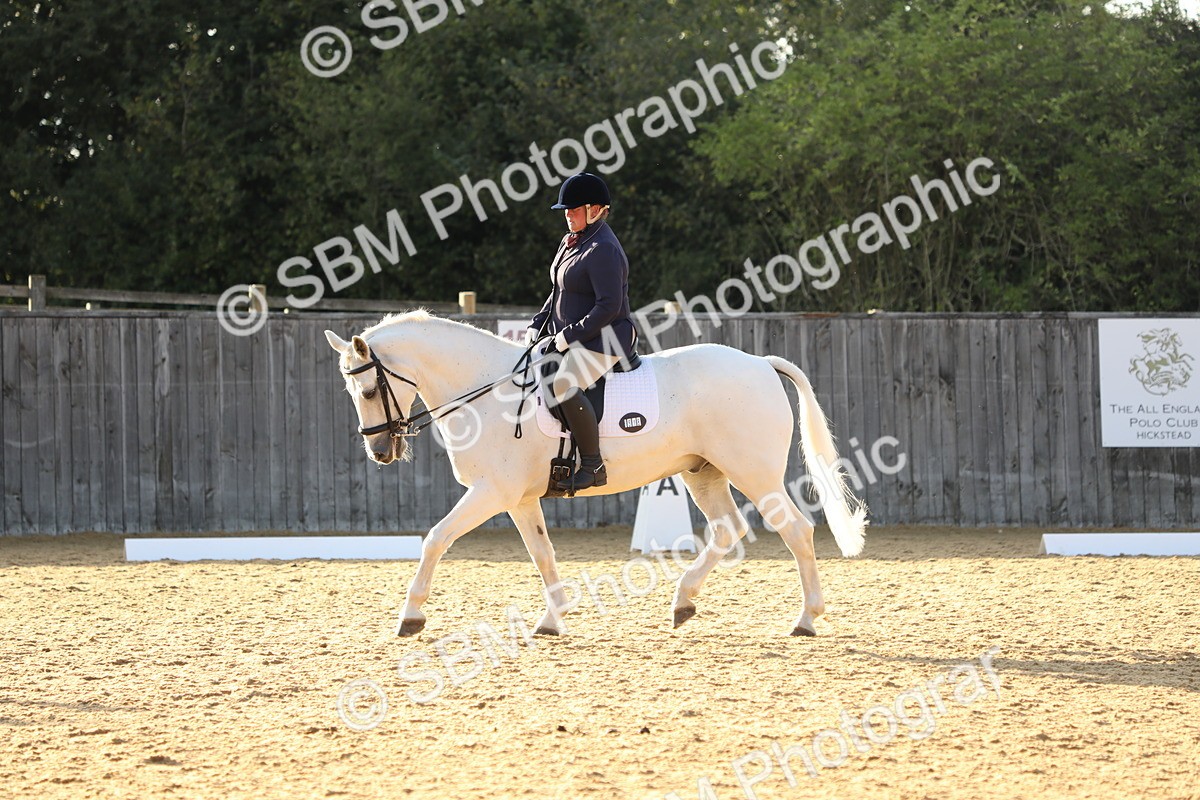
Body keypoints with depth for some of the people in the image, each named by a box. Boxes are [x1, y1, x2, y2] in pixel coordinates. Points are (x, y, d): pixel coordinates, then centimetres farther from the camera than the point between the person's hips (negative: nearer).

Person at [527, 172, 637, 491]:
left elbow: (609, 306, -24)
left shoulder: (603, 251, -18)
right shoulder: (571, 242, 14)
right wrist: (536, 327, 10)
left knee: (564, 386, -33)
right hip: (570, 338, 11)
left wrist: (568, 337, -22)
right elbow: (557, 294, 23)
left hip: (603, 339, -11)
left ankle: (593, 466, -27)